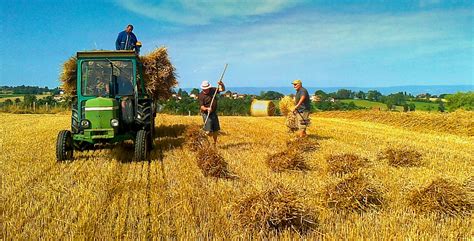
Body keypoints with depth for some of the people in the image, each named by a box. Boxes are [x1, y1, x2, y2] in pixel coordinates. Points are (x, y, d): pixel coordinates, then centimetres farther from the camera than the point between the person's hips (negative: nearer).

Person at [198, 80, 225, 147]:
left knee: (216, 130, 13)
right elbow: (201, 106, -19)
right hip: (206, 114, -5)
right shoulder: (201, 95, -13)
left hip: (214, 113, 5)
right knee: (209, 131, -16)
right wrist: (207, 109, -39)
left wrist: (221, 84, -18)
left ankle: (215, 143, 31)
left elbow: (223, 89, 3)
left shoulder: (213, 90, 0)